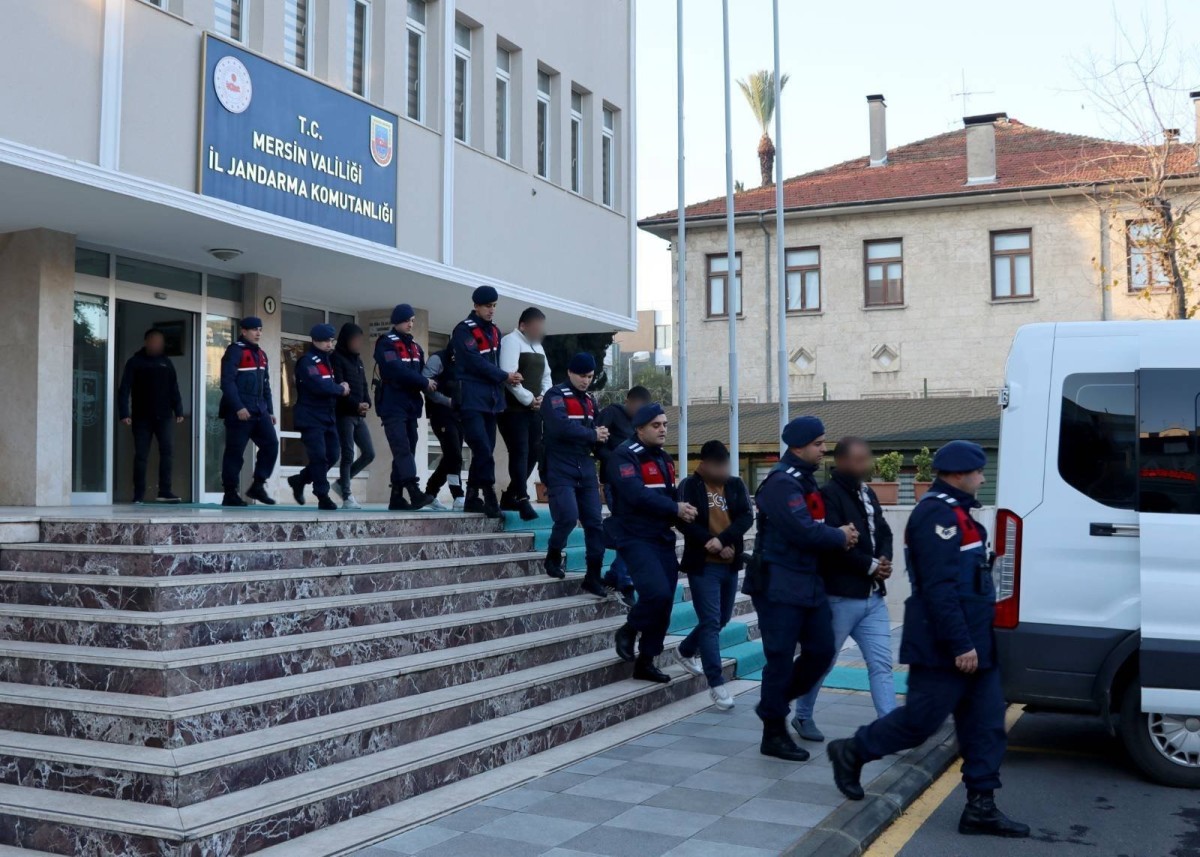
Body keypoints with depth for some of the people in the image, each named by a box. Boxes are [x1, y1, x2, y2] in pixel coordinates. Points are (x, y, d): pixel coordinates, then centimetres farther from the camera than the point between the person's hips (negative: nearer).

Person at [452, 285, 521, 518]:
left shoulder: (494, 331, 18)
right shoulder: (464, 330, -5)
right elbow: (476, 362, -13)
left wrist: (507, 378, -3)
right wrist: (504, 377, -10)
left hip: (491, 399, 7)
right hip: (472, 399, -7)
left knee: (485, 450, 6)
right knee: (483, 449, -16)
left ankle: (473, 498, 13)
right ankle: (489, 496, -13)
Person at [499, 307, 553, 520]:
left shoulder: (538, 346, 22)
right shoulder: (511, 341, -7)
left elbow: (546, 375, 21)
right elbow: (508, 375, -18)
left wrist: (543, 397, 2)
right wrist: (528, 399, -14)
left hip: (533, 409, 9)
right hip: (513, 409, -9)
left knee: (533, 452, 9)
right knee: (520, 452, -13)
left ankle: (510, 497, 19)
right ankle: (523, 500, -14)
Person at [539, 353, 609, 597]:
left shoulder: (590, 400, 17)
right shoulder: (556, 395, -7)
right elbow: (561, 426, -22)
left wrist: (600, 436, -4)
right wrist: (592, 434, -13)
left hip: (585, 470, 7)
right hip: (560, 471, -7)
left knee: (595, 522, 1)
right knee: (568, 517, -18)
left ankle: (593, 578, 9)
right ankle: (553, 558, 10)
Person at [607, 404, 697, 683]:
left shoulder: (663, 458, 16)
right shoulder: (624, 456, -11)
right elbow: (637, 495, -23)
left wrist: (681, 512, -3)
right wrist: (676, 509, -18)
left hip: (662, 538, 8)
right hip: (636, 538, -8)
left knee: (665, 600, 6)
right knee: (657, 592, -23)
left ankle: (645, 662, 17)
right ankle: (628, 631, 6)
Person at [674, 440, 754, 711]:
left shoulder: (736, 485, 6)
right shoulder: (689, 487, -5)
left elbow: (747, 516, -6)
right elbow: (686, 522, -14)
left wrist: (722, 539, -21)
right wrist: (714, 545, -20)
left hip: (730, 564, 6)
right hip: (703, 565, -5)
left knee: (722, 619, 17)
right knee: (711, 621, -7)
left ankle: (686, 651, 42)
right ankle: (716, 683, -4)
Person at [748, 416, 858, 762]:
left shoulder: (805, 480, 15)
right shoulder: (781, 483, -17)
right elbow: (804, 531, -24)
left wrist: (839, 535, -4)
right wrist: (840, 537, -8)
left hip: (808, 583, 9)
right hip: (779, 586, -9)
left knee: (822, 650, 10)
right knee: (781, 658, -2)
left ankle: (775, 704, 27)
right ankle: (774, 734, 11)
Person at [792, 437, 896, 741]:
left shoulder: (868, 494, 15)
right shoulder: (829, 494, -14)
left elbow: (883, 532, 16)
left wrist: (884, 560, -5)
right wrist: (870, 566, -13)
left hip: (873, 596, 8)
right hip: (840, 596, -8)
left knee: (881, 664, 2)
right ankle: (803, 716, 25)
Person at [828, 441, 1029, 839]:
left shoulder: (953, 511, 17)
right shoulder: (938, 514, -18)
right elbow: (939, 587, -24)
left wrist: (974, 640, 22)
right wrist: (960, 644, -25)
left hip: (973, 642, 10)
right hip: (945, 648, -10)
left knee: (985, 725, 8)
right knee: (920, 719, -1)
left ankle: (981, 807, 13)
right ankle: (851, 753, 17)